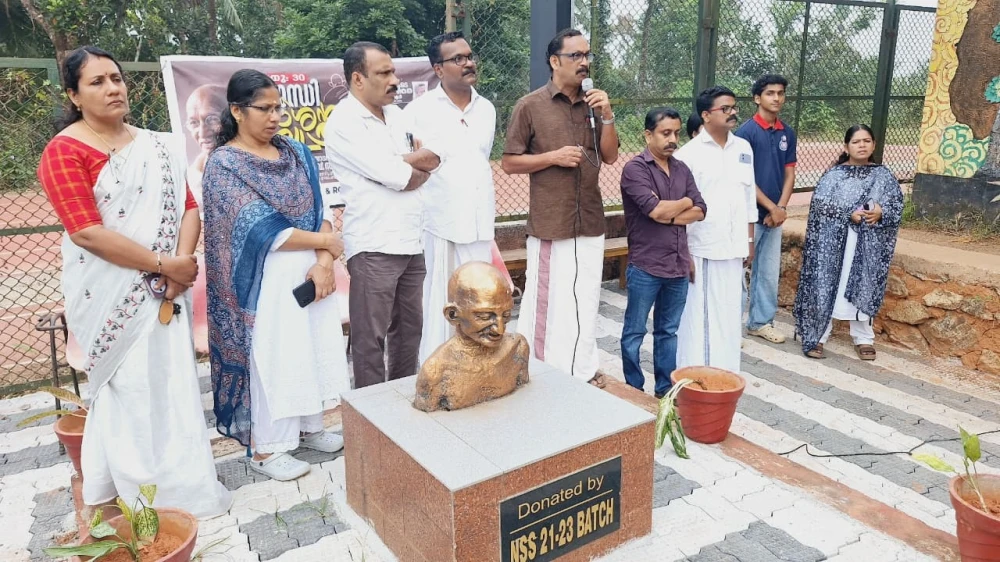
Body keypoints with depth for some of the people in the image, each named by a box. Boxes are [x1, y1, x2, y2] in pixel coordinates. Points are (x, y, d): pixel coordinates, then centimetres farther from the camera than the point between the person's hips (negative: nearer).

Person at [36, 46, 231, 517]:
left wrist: (182, 261, -13)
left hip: (164, 287, 6)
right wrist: (164, 263, -19)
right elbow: (87, 232, -18)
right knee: (130, 387, 3)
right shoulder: (64, 152, -8)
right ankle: (144, 494, 18)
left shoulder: (157, 146, 10)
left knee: (173, 381, 11)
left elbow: (188, 206, 4)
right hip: (110, 293, -5)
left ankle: (181, 482, 27)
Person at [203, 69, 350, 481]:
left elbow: (319, 210, 3)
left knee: (313, 349, 13)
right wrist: (324, 242, -11)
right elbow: (261, 230, -17)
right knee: (269, 356, 2)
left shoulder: (296, 154, 9)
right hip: (267, 278, -6)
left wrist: (324, 262, -13)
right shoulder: (223, 164, -9)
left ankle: (308, 427, 31)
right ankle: (264, 446, 17)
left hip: (310, 269, 6)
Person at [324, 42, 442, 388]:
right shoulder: (344, 122, -10)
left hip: (411, 241, 8)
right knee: (371, 338, 1)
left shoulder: (396, 114, 14)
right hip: (374, 246, -8)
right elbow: (392, 176, -17)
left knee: (409, 329, 16)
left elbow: (434, 159, 8)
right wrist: (416, 165, 3)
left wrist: (400, 163, -10)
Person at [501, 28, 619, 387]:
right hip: (551, 222, -5)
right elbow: (509, 163, -4)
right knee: (546, 298, 1)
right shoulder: (530, 106, -4)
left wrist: (607, 116, -5)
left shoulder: (593, 105, 10)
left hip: (590, 221, 5)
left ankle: (582, 368, 26)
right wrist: (554, 157, -15)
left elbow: (610, 156, 8)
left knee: (586, 298, 12)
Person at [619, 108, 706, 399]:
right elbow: (656, 210, -20)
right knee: (634, 332, 7)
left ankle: (665, 388, 27)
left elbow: (700, 211, 3)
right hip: (645, 267, -6)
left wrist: (668, 214, -13)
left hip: (678, 266, 6)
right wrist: (685, 202, -3)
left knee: (668, 331, 16)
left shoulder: (682, 169, 11)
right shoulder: (635, 169, -10)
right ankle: (634, 390, 20)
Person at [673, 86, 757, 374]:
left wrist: (749, 241, 14)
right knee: (697, 315, 1)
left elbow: (748, 197, 15)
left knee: (730, 314, 12)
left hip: (732, 248, 5)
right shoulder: (688, 154, -7)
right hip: (700, 248, -5)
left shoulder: (744, 148, 10)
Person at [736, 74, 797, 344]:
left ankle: (761, 321, 25)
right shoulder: (746, 132, -10)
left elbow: (789, 174, 9)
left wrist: (781, 208, -5)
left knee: (770, 271, 13)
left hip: (775, 215, 7)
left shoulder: (787, 133, 9)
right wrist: (771, 207, -13)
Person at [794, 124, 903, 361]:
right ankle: (816, 336, 6)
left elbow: (897, 204, 6)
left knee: (863, 287, 8)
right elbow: (820, 204, -10)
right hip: (834, 241, -2)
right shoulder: (834, 174, 0)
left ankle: (863, 338, 20)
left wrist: (881, 212, -15)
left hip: (869, 244, 2)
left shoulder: (883, 175, 8)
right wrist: (849, 214, -20)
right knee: (826, 286, -2)